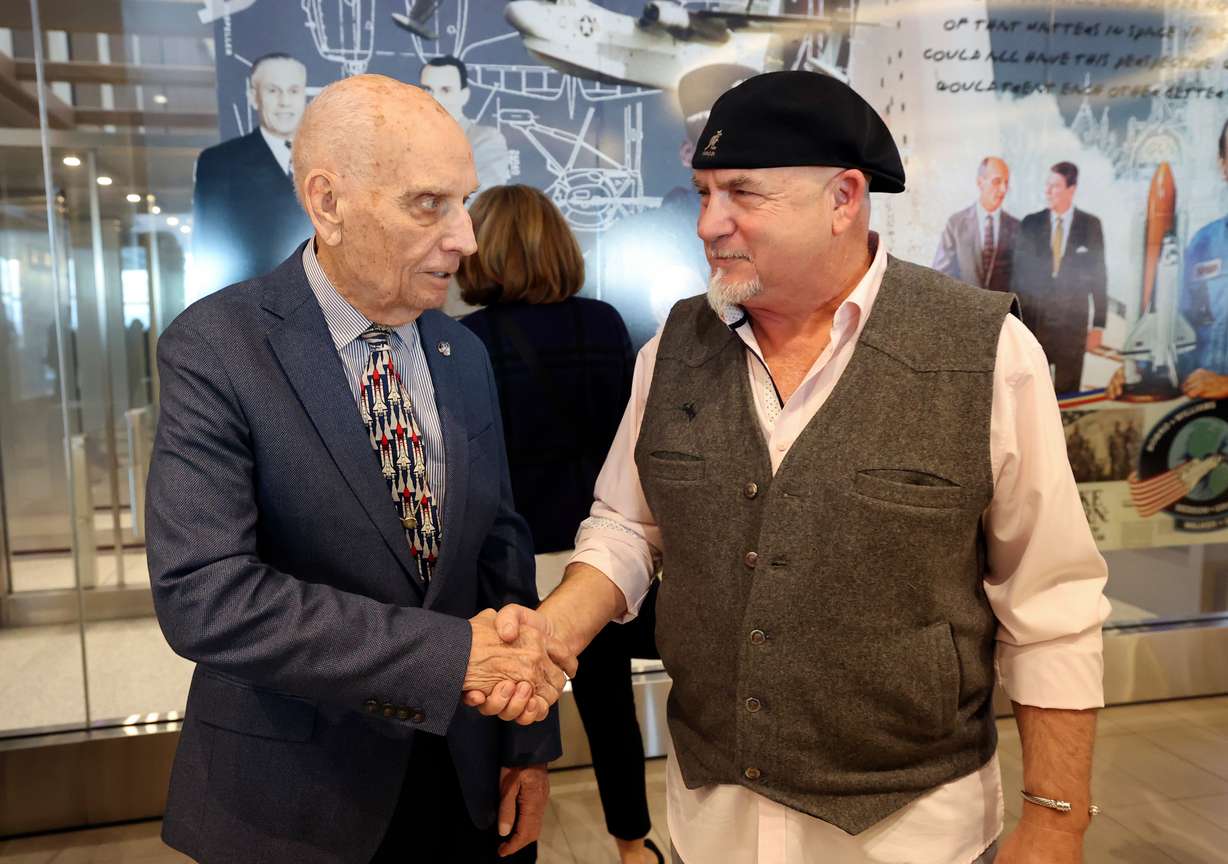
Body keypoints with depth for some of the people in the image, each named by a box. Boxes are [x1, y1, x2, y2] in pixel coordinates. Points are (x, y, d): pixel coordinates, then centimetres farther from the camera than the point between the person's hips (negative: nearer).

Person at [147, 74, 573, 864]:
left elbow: (501, 547, 4)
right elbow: (201, 595, -23)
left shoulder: (463, 354, 1)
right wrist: (451, 652, -26)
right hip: (298, 797, -4)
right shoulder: (215, 349, -15)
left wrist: (530, 743, 4)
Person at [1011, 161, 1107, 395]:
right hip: (1033, 321, 1)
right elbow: (1019, 272, 5)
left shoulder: (1091, 225, 2)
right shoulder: (1030, 223, 4)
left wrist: (1099, 325, 1)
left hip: (1072, 323, 0)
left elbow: (1098, 277, 4)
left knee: (1068, 392, 5)